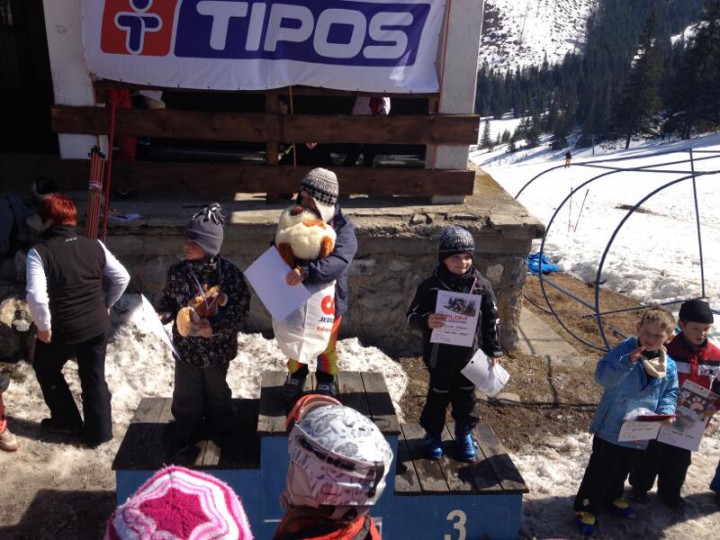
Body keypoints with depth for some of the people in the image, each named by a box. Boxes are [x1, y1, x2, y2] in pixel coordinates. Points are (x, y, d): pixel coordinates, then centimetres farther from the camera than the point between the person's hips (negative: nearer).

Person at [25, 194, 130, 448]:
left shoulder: (39, 252, -15)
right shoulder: (94, 246, -2)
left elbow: (36, 296, -26)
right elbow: (122, 277, 3)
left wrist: (44, 327, -12)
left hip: (62, 329, -3)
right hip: (98, 326, 4)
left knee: (46, 370, 25)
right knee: (95, 378, 16)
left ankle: (67, 421, 33)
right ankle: (99, 433, 25)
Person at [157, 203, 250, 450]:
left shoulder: (229, 272, -21)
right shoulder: (177, 271, -12)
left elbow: (241, 309, -17)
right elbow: (169, 300, 4)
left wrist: (213, 327, -28)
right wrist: (162, 314, -18)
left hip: (217, 347, -2)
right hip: (185, 345, 2)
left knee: (217, 392, 22)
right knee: (186, 393, 18)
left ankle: (222, 430, 47)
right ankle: (187, 432, 43)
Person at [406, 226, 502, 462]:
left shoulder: (481, 286, -6)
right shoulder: (430, 286, -13)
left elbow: (491, 321, 2)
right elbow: (412, 316, -9)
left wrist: (493, 351, 4)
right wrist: (426, 321, -31)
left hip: (470, 355, 2)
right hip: (440, 356, -2)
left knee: (466, 396, 19)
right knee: (438, 396, 14)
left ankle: (464, 434, 40)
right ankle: (433, 434, 35)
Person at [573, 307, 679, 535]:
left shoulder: (669, 366, 0)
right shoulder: (624, 351, -17)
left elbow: (670, 393, 9)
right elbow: (602, 376, -28)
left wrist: (666, 412, -11)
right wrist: (628, 361, -40)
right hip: (611, 427, -5)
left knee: (623, 469, 25)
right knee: (601, 470, 4)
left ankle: (612, 497, 48)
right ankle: (586, 508, 19)